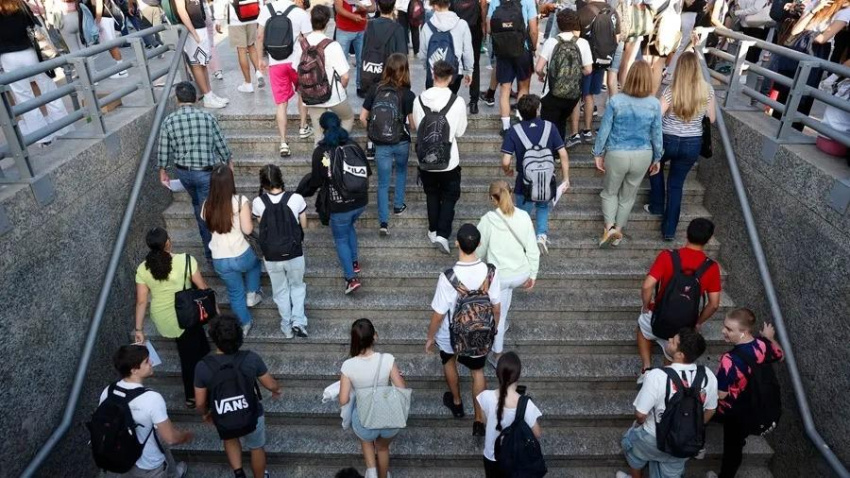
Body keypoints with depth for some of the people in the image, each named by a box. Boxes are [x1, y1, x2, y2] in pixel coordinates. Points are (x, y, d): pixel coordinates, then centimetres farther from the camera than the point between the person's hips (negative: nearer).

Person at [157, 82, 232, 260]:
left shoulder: (168, 121, -7)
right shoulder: (208, 117, -12)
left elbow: (163, 151, -2)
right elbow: (222, 146, -4)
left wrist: (163, 172, 13)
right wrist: (228, 163, 12)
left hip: (183, 172, 3)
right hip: (206, 172, -3)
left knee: (197, 204, 26)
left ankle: (208, 241, 42)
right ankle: (211, 251, 9)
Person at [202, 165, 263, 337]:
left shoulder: (207, 205, -2)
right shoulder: (240, 201, -16)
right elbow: (247, 229, -14)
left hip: (219, 261, 3)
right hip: (241, 255, -3)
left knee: (235, 292, 23)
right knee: (254, 264, 35)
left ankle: (244, 324, 37)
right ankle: (252, 294, 33)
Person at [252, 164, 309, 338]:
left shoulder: (258, 203, -14)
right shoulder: (296, 199, -16)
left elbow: (262, 226, 4)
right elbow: (304, 225, -3)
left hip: (271, 257, 1)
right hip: (294, 254, -1)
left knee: (280, 291, 23)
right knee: (297, 286, 26)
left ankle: (287, 327, 35)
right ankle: (298, 321, 17)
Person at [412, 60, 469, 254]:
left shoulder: (419, 100, -10)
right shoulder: (458, 102, -16)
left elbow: (417, 126, 3)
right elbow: (460, 131, -5)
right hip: (448, 159, -2)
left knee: (432, 194, 22)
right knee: (450, 195, 14)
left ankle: (433, 230, 32)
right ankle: (442, 233, 3)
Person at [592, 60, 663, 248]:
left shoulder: (615, 100, -14)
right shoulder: (655, 104, -8)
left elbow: (604, 130, -9)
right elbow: (656, 134, -1)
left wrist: (598, 153, 3)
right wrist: (657, 158, 12)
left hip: (617, 154, -2)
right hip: (643, 156, 2)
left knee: (610, 191, 19)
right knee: (628, 195, 19)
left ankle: (609, 227, 4)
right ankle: (618, 230, 29)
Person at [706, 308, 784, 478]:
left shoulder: (730, 360, -40)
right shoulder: (763, 344, -19)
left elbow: (720, 394, -31)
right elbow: (780, 356, 7)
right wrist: (770, 338, 24)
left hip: (730, 410, -6)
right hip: (753, 410, 6)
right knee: (735, 446, 27)